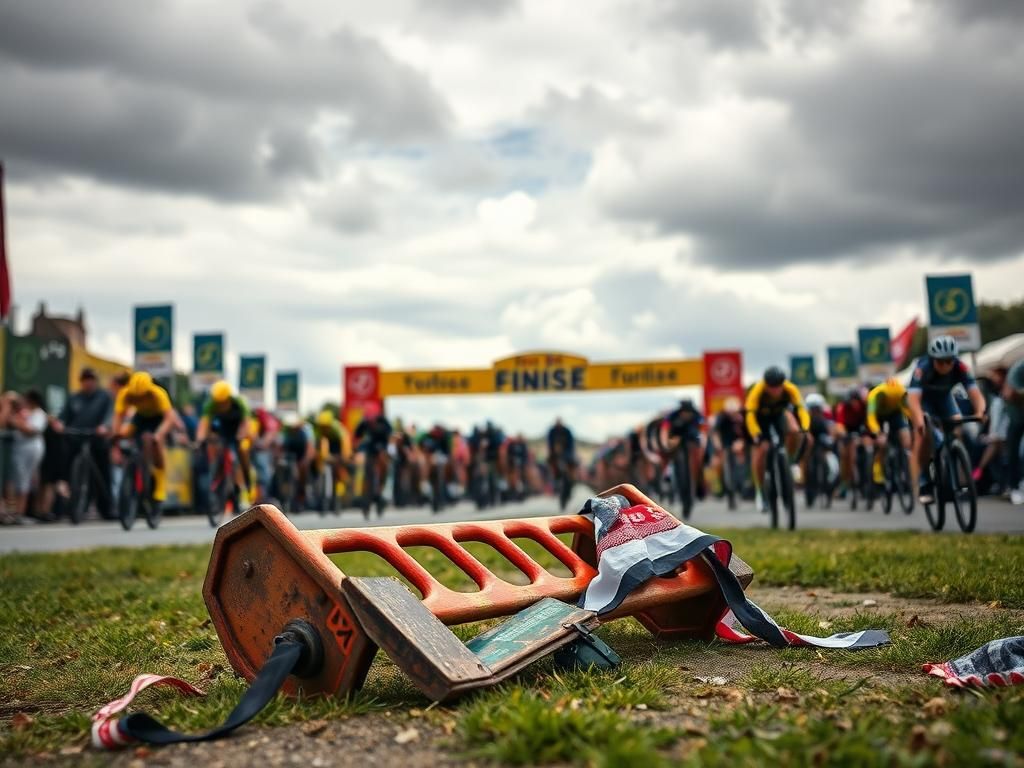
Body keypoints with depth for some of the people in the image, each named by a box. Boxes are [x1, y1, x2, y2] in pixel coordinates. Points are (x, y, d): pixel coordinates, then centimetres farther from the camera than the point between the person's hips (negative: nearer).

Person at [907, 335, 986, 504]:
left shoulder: (960, 368, -30)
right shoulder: (922, 368, -37)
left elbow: (975, 393, -39)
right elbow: (913, 398, -49)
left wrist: (980, 412, -60)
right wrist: (920, 420, -67)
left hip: (944, 397, 3)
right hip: (923, 398, -3)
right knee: (925, 433, -25)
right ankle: (925, 482, -12)